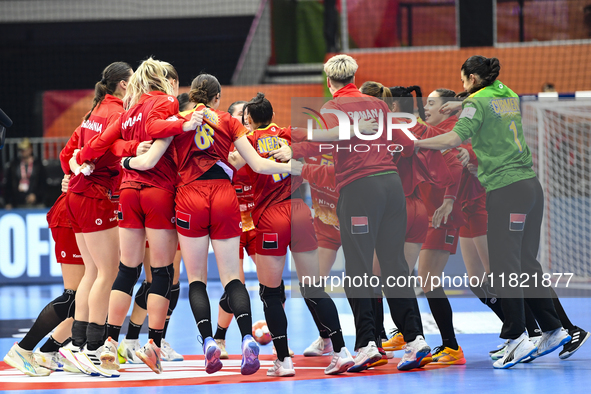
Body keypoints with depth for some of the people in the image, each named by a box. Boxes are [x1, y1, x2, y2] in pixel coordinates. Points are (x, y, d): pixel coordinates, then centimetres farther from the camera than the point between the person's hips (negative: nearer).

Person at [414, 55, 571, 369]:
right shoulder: (509, 96, 17)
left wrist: (413, 143, -11)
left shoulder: (477, 102, -6)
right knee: (526, 263, 14)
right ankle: (553, 330, 15)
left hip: (506, 190, -8)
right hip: (531, 184, 8)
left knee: (505, 266, -8)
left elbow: (454, 139, -17)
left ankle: (516, 338, -14)